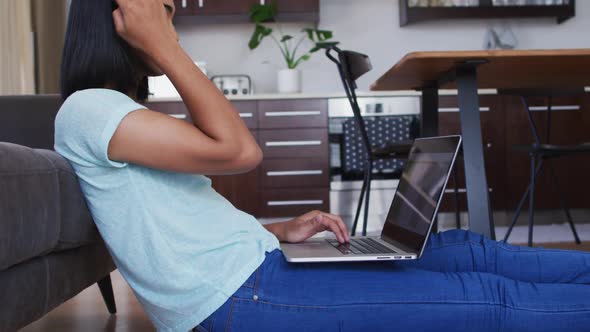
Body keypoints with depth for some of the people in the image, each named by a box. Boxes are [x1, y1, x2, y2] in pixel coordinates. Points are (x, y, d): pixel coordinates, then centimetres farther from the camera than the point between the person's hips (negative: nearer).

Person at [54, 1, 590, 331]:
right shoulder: (87, 110, -9)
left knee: (462, 250, 5)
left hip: (256, 265, 9)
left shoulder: (127, 116, 22)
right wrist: (164, 47, -12)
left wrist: (278, 231, 9)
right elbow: (238, 150, -19)